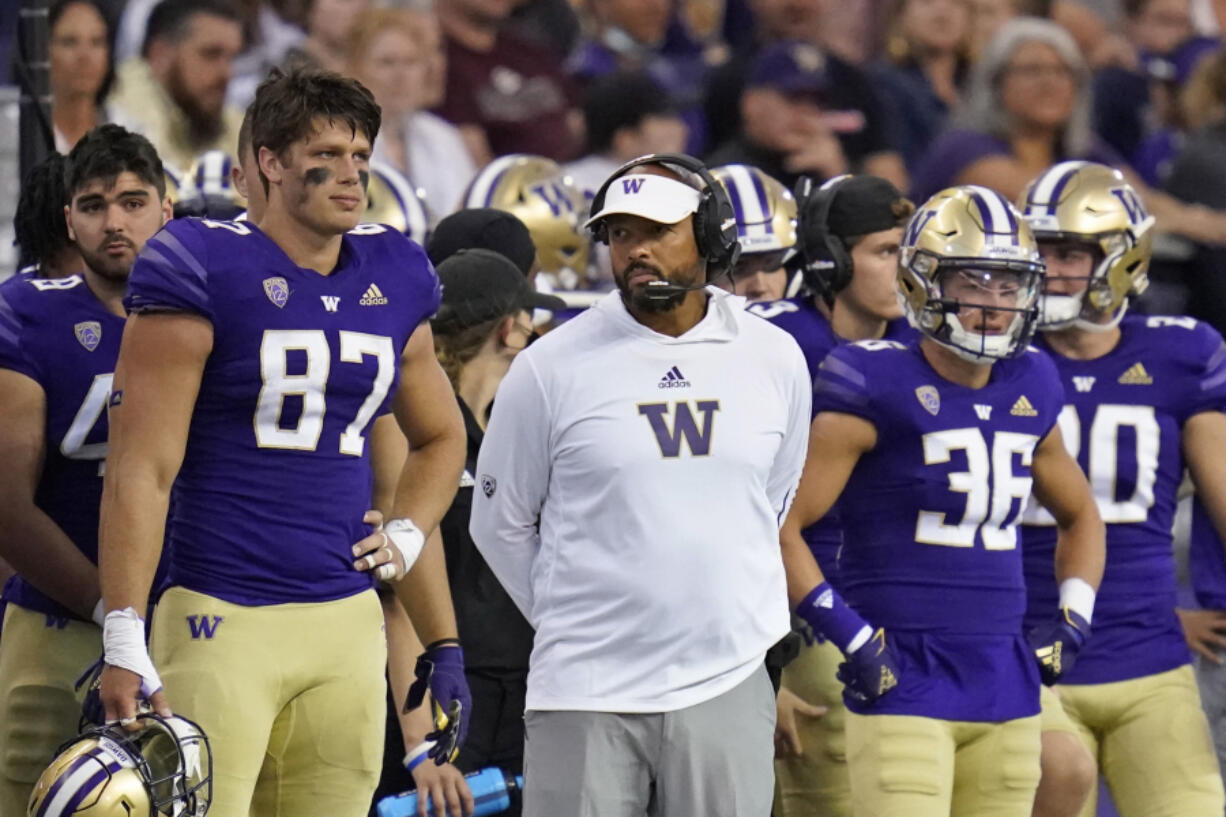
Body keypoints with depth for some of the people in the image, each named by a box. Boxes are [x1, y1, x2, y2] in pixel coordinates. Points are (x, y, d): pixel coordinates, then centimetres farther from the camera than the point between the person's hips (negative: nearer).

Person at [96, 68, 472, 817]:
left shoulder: (393, 283, 13)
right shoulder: (204, 271, -6)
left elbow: (441, 440, 31)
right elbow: (142, 469, -8)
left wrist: (407, 538, 12)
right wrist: (125, 643, -14)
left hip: (348, 624, 6)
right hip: (222, 617, -6)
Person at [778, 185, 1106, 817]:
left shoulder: (1028, 392, 12)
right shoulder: (879, 391, -8)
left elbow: (1080, 516, 30)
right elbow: (779, 525, -11)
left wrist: (1073, 620, 14)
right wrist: (849, 636, -14)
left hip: (1005, 691, 7)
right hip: (902, 686, -7)